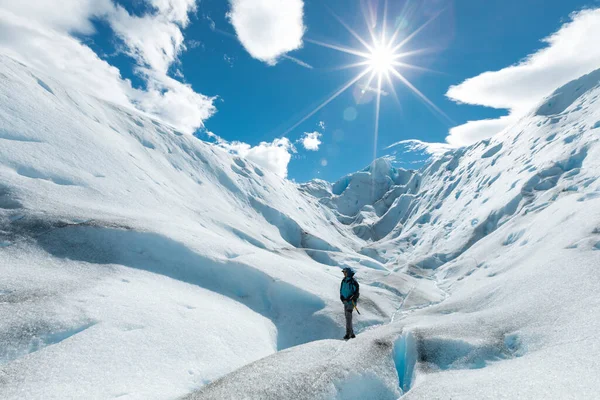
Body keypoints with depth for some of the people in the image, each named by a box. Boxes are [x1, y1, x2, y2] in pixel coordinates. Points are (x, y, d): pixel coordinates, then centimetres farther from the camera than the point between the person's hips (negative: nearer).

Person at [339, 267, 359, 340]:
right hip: (345, 301, 8)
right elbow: (341, 290, 15)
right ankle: (352, 333, 20)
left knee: (348, 317, -12)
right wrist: (342, 296, -2)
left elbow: (356, 292, -13)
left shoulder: (353, 281, -13)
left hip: (351, 301, -7)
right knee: (347, 316, 10)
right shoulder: (343, 281, 8)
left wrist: (350, 298, -21)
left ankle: (348, 334, -8)